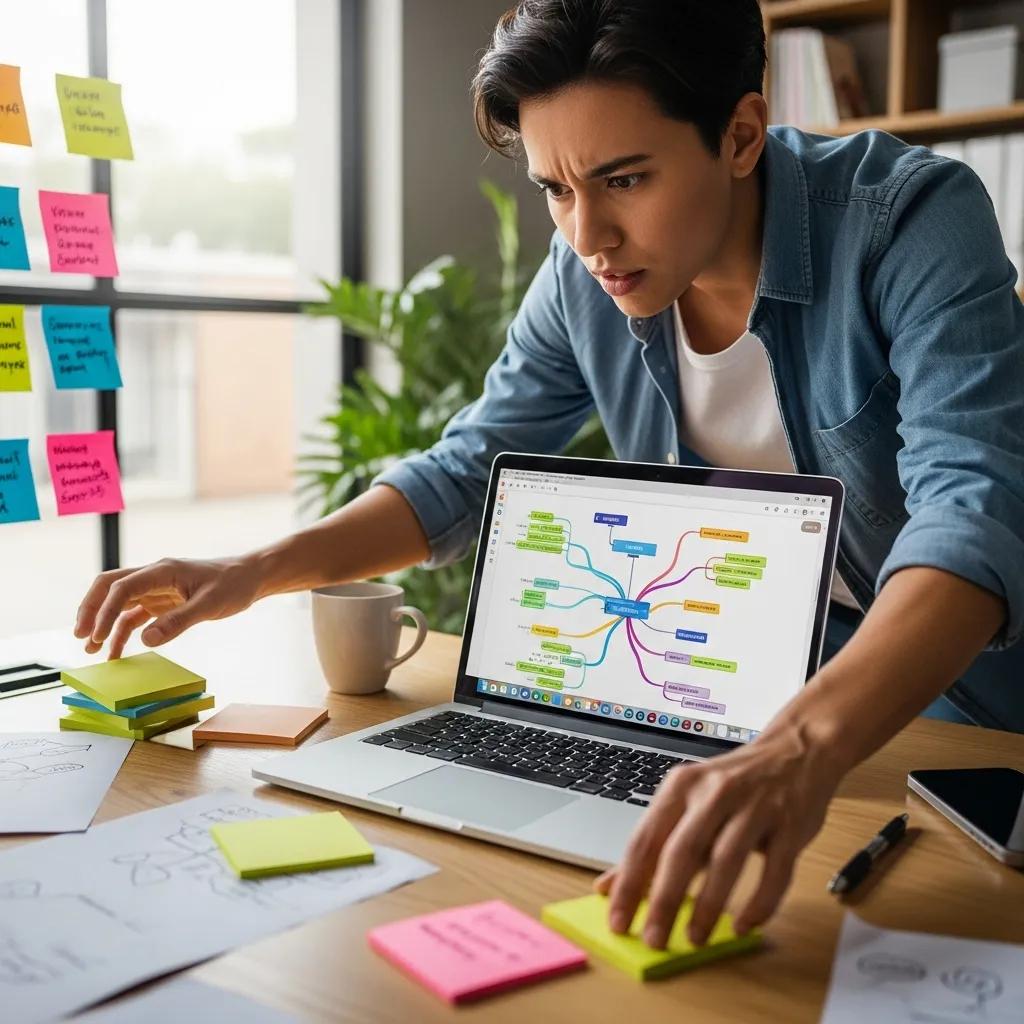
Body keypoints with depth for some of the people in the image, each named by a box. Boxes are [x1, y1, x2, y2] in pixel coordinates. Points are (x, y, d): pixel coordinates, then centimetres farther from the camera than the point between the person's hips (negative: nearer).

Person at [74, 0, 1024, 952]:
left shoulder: (913, 218, -22)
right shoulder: (587, 272, -8)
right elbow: (469, 468, 1)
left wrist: (801, 747, -54)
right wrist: (251, 572, -13)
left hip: (938, 682, -3)